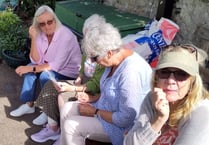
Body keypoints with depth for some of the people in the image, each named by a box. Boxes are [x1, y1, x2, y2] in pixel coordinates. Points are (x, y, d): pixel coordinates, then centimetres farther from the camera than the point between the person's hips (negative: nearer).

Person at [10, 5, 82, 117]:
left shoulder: (65, 35, -27)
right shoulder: (41, 34, -7)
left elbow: (57, 65, -26)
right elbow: (37, 61, -10)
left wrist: (31, 69, -25)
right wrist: (34, 38, -21)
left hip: (69, 72, -7)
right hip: (51, 67, 7)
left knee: (45, 75, -27)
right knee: (29, 69, -8)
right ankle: (29, 104, 4)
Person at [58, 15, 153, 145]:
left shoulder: (131, 72, -32)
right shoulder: (115, 61, -2)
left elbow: (126, 119, -29)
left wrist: (95, 112, -18)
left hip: (122, 127, -9)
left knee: (70, 126, -16)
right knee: (66, 108, 7)